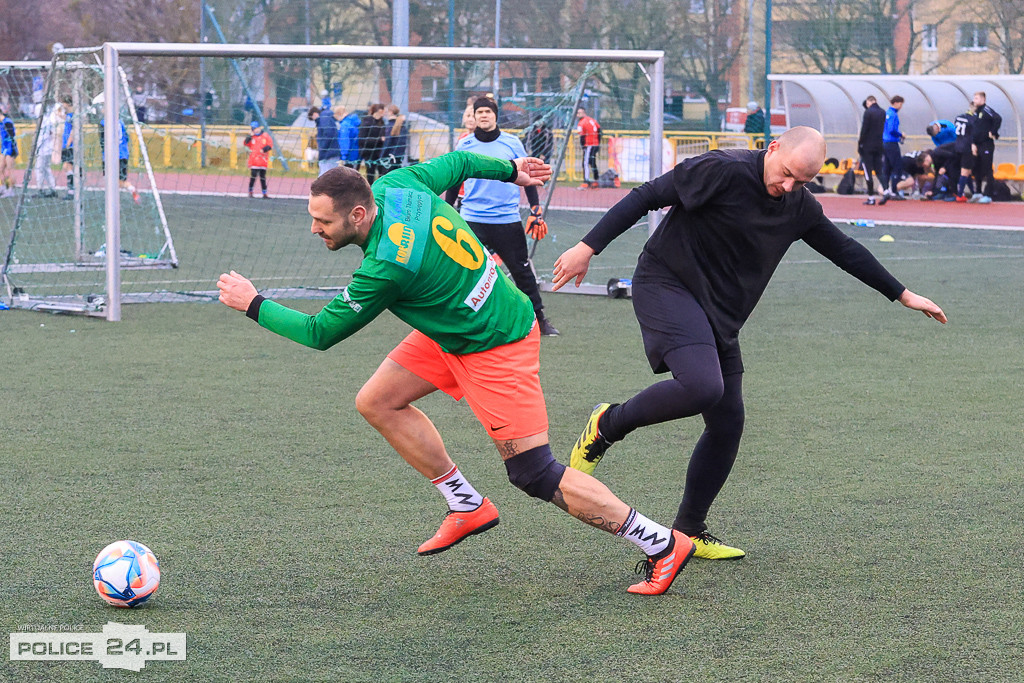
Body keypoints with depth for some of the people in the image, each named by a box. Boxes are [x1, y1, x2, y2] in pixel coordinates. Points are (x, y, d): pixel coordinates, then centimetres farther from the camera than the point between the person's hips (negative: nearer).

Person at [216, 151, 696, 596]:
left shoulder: (387, 266, -32)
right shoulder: (395, 186, -10)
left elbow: (321, 333, -19)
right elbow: (456, 163, 9)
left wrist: (254, 305, -8)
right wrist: (509, 170, 28)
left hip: (495, 347, -10)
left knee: (536, 475, -9)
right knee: (376, 402, 7)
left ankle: (662, 545, -2)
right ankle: (468, 506, 17)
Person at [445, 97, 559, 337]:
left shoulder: (512, 143, 2)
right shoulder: (464, 145, 2)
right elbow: (453, 182, 12)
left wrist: (536, 212, 4)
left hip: (508, 221, 0)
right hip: (472, 220, 0)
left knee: (523, 272, 7)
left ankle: (540, 319, 20)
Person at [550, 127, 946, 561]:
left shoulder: (800, 207, 6)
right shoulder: (723, 171, -17)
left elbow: (844, 250, 20)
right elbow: (647, 196, -16)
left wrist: (902, 295, 27)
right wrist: (588, 248, -19)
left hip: (719, 318, 8)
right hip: (666, 285, -8)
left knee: (728, 423, 4)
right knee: (703, 386, -30)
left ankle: (689, 533, 17)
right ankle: (606, 425, -6)